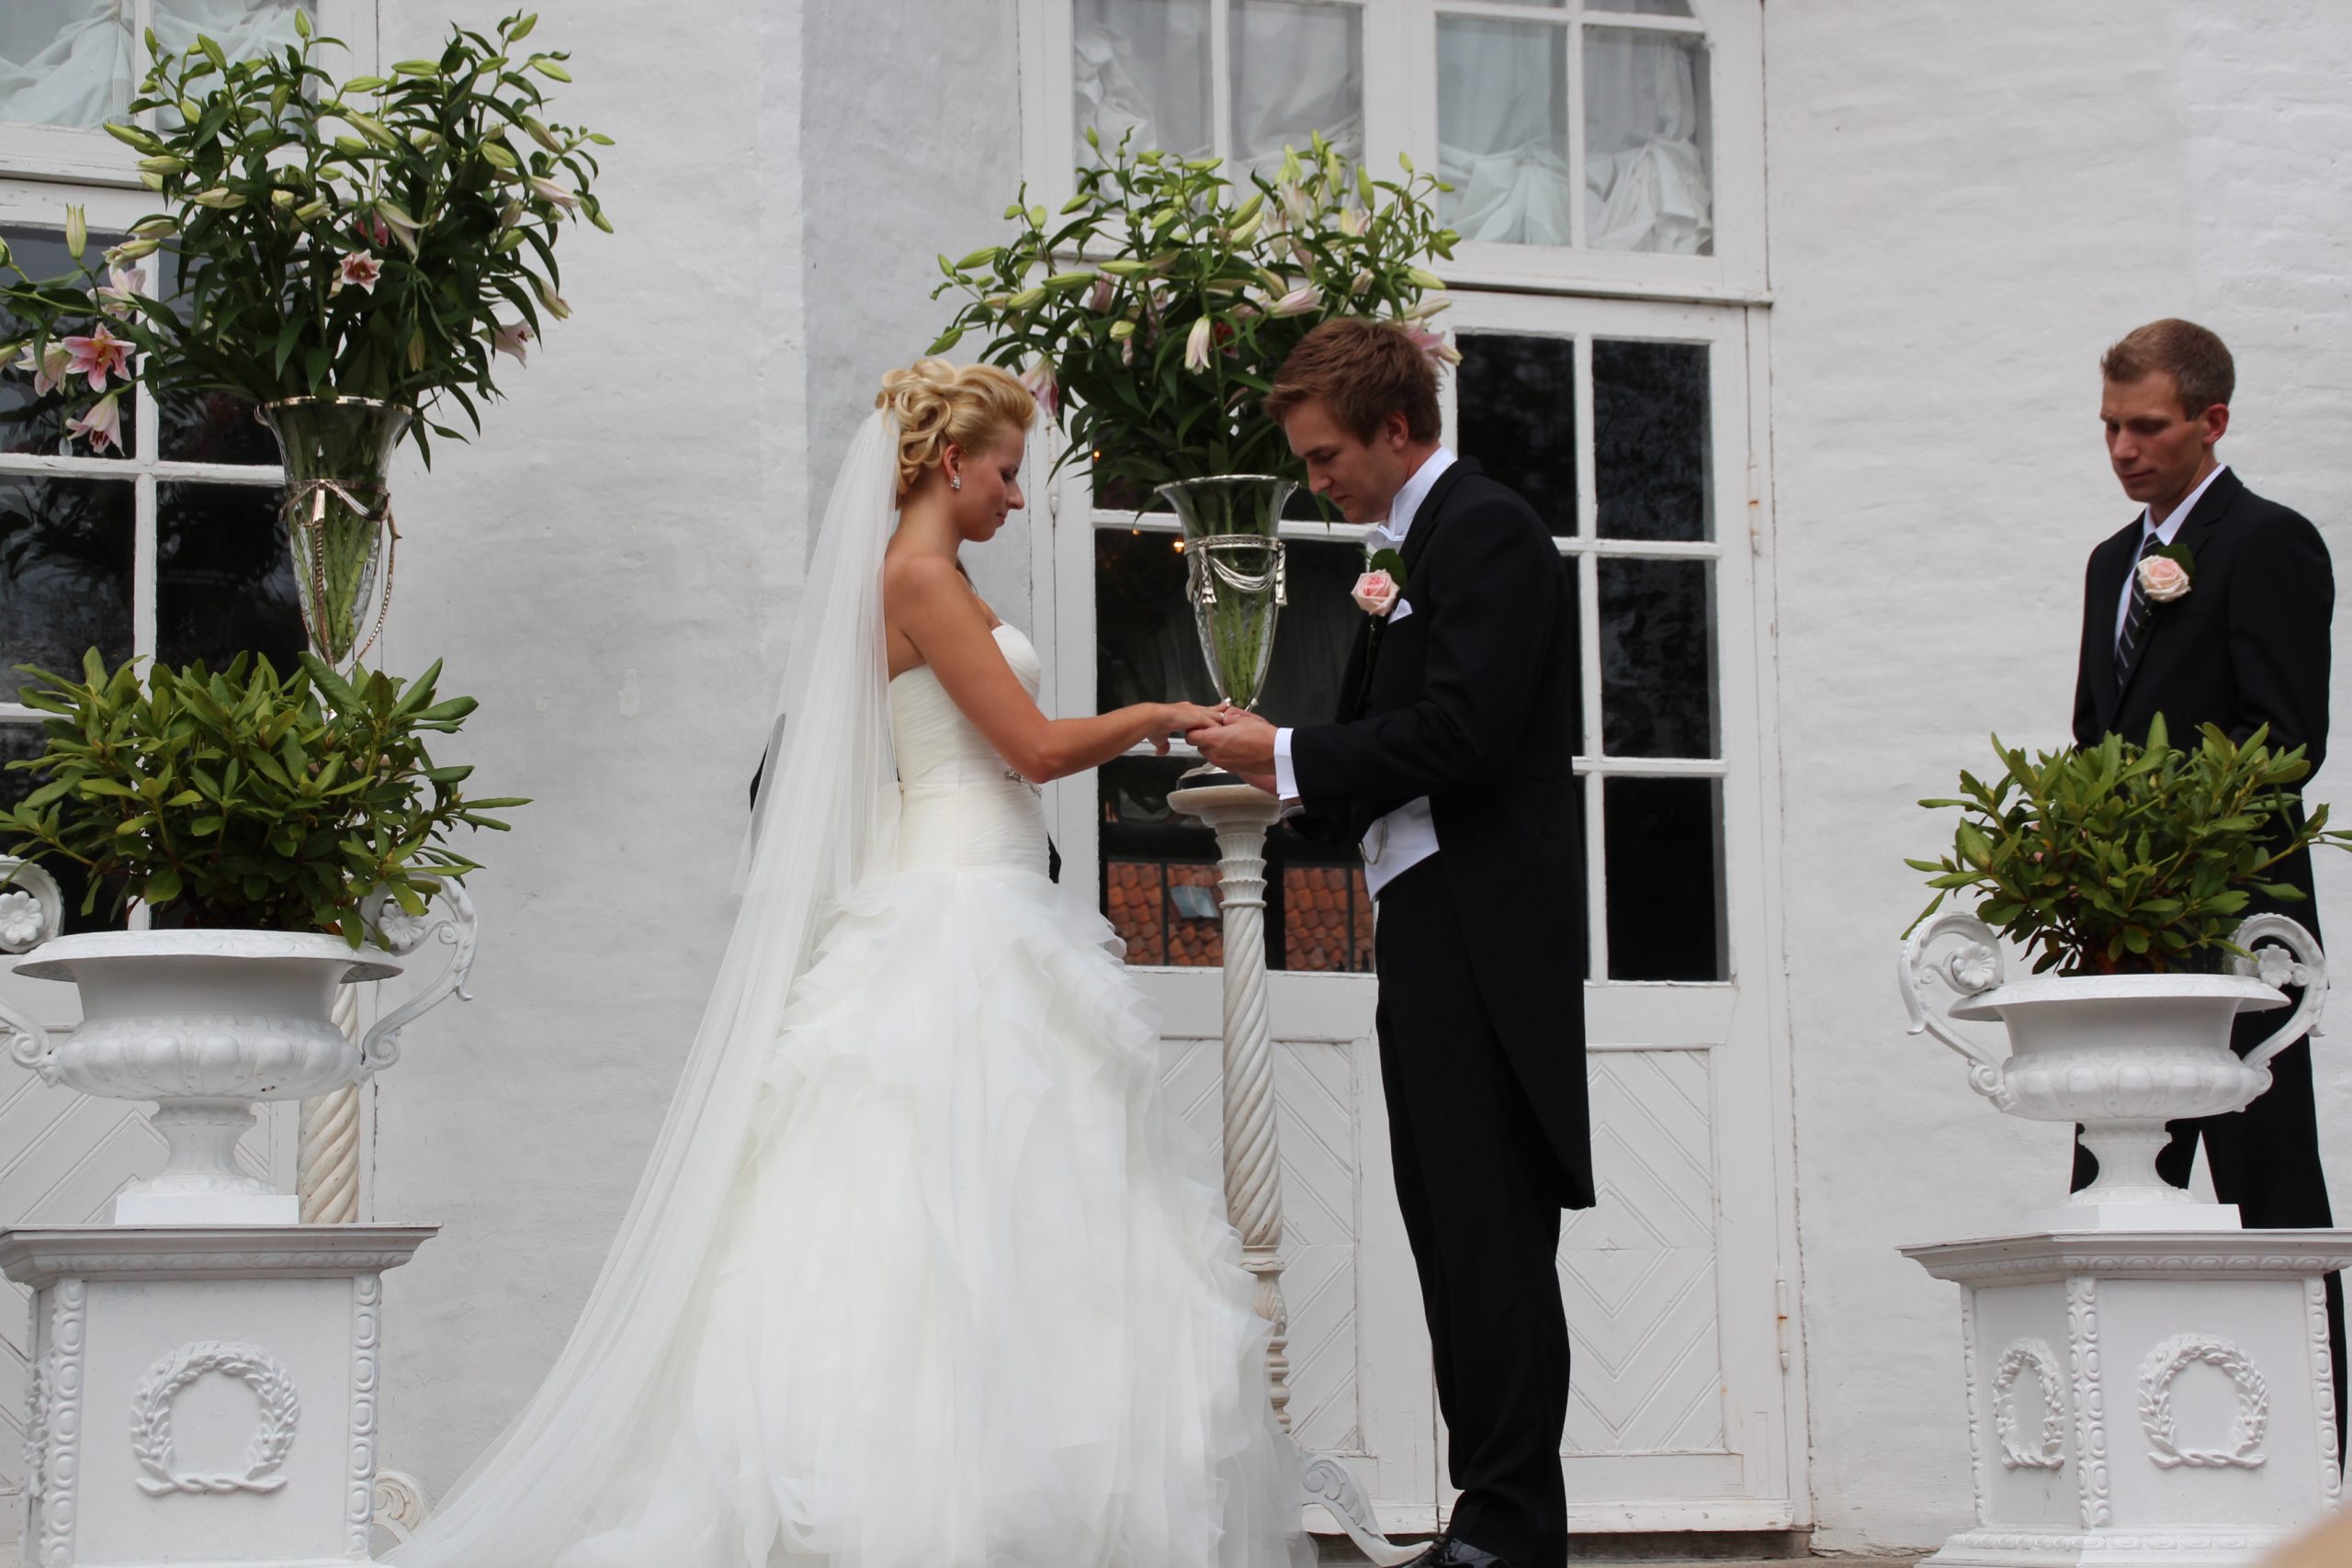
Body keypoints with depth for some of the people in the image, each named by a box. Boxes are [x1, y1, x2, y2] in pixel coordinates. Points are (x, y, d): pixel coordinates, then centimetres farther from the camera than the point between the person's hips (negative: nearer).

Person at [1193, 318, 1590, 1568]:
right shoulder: (1421, 548, 20)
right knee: (1448, 1228, 8)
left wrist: (1291, 757, -13)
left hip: (1482, 934, -10)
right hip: (1431, 935, 10)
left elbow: (1462, 732, -19)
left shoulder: (1486, 530, -8)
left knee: (1491, 1228, -10)